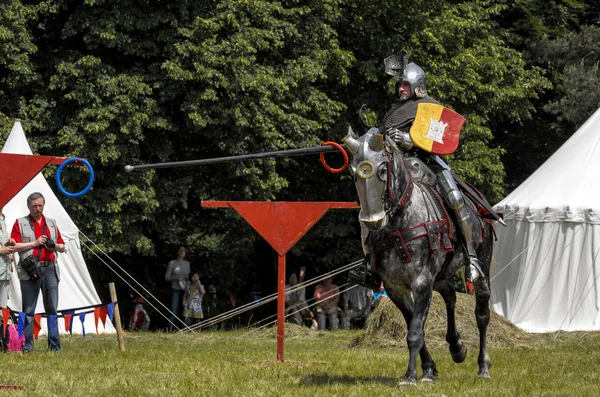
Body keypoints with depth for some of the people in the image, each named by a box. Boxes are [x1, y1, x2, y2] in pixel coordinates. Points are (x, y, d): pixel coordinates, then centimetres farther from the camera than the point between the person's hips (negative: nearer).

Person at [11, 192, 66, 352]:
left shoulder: (52, 223, 19)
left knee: (52, 308, 0)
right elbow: (14, 246, -3)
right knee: (28, 310, -2)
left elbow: (62, 247, 22)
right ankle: (26, 345, -1)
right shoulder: (20, 223, 8)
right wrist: (34, 243, -10)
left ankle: (55, 345, 2)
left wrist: (55, 246, 0)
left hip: (50, 269, 3)